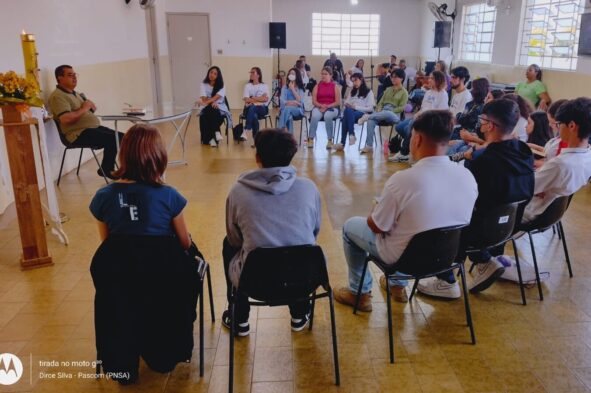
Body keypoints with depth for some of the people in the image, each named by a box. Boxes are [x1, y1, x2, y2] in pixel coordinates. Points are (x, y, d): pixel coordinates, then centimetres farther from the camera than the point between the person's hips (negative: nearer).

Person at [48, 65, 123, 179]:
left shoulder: (75, 93, 22)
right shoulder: (58, 96, -9)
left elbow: (93, 107, 24)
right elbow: (66, 119, -24)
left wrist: (90, 105, -1)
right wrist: (84, 109, -11)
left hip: (94, 127, 10)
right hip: (80, 133, -10)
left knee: (122, 137, -2)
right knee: (112, 139, -25)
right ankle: (106, 170, -7)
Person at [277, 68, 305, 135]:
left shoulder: (300, 88, 8)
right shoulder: (285, 87, 12)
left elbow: (300, 101, -7)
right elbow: (282, 100, -1)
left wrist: (293, 89, -9)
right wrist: (292, 102, -18)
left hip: (297, 110, -1)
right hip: (285, 109, 1)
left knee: (287, 109, -35)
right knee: (289, 116, -36)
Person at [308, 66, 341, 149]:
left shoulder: (335, 86, 5)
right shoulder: (317, 86, 11)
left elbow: (338, 102, -3)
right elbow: (314, 101, 4)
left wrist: (327, 106, -15)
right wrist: (321, 106, -15)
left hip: (332, 108, -2)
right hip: (319, 107, 2)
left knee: (328, 116, -37)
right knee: (315, 116, -33)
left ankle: (330, 140, -27)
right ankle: (311, 139, -28)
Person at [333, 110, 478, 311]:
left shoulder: (402, 179, -30)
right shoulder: (468, 177, -13)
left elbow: (376, 226, -16)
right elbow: (439, 217, 4)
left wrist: (376, 210, 7)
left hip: (405, 257, -5)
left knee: (350, 226, 17)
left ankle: (359, 293, 28)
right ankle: (398, 285, 42)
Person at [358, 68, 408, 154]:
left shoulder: (404, 92, 8)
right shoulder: (388, 89, 24)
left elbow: (401, 107, -2)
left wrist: (390, 111, -16)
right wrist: (378, 109, -4)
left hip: (394, 115, -4)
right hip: (382, 112, 4)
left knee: (386, 113, -44)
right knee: (371, 121, -31)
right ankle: (369, 146, -36)